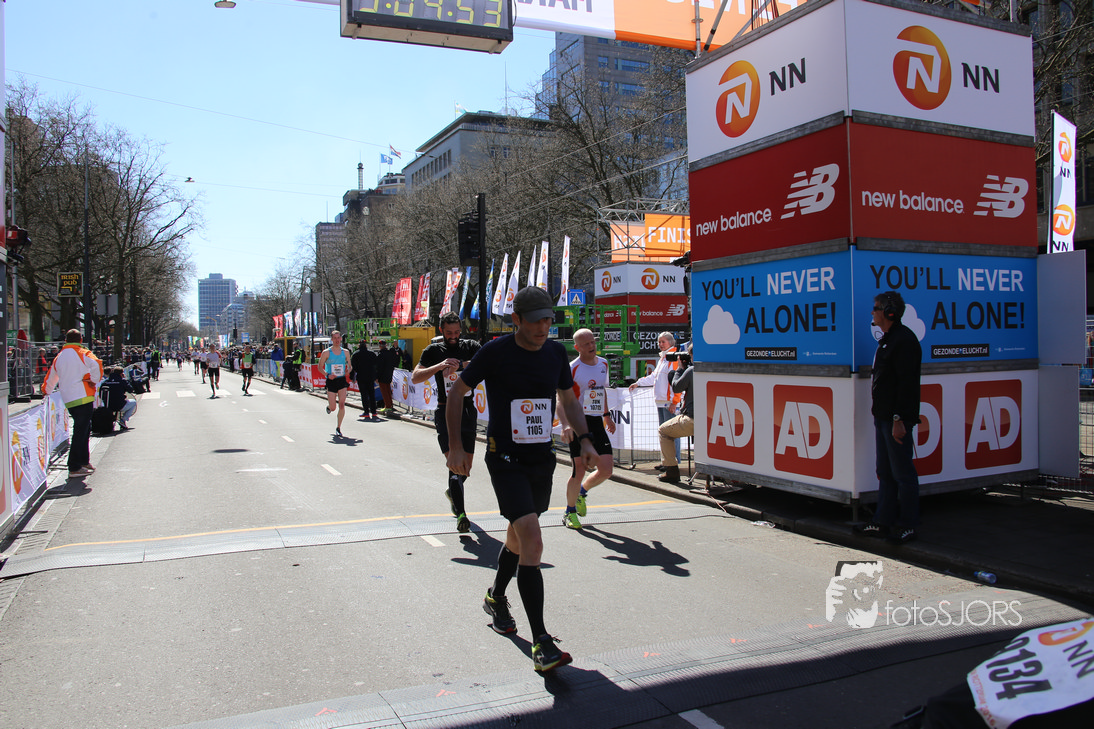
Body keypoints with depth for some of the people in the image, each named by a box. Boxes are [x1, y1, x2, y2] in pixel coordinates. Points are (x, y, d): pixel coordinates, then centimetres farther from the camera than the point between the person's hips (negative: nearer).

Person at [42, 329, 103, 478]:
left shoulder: (59, 357, 16)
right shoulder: (82, 353, -3)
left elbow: (51, 377, 29)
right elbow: (96, 365, -23)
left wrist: (46, 391, 48)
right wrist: (94, 380, -7)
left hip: (68, 399, 7)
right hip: (83, 397, -7)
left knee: (84, 430, 20)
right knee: (80, 432, -6)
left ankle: (83, 461, 28)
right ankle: (74, 468, -7)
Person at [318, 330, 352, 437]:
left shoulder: (345, 352, 8)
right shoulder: (326, 352, -1)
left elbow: (350, 366, 17)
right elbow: (320, 367, 2)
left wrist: (348, 370, -7)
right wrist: (328, 375, -15)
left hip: (342, 380, 2)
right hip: (331, 381, -2)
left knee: (342, 404, -10)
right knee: (333, 407, -1)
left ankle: (338, 427, 3)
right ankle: (328, 405, 37)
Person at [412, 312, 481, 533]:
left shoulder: (470, 346, 6)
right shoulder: (433, 351, 2)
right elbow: (415, 377, -10)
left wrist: (460, 364, -27)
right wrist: (440, 365, -24)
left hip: (468, 409, 3)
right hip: (445, 411, -3)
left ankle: (452, 491, 43)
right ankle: (460, 514, -12)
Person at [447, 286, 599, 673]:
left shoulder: (556, 353, 2)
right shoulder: (495, 352, -12)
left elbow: (568, 399, 15)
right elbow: (457, 392, -2)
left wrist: (585, 440, 1)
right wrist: (456, 447, -5)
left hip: (542, 459, 6)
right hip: (505, 459, -5)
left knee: (519, 536, 21)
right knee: (532, 542, -18)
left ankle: (496, 598, 48)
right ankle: (541, 644, -14)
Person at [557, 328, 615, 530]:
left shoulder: (603, 364, 10)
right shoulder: (572, 368, -11)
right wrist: (565, 424, -33)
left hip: (597, 423, 6)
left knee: (606, 471, -1)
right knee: (579, 471, -7)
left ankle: (582, 491, 29)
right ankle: (570, 511, 15)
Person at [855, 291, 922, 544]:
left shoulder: (904, 340, -15)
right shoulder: (887, 339, 17)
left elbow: (907, 383, -21)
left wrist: (899, 419, -24)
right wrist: (880, 414, 18)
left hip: (896, 419, -10)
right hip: (882, 417, 10)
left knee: (902, 474, -1)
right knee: (885, 473, 14)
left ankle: (907, 525, 8)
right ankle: (884, 522, 21)